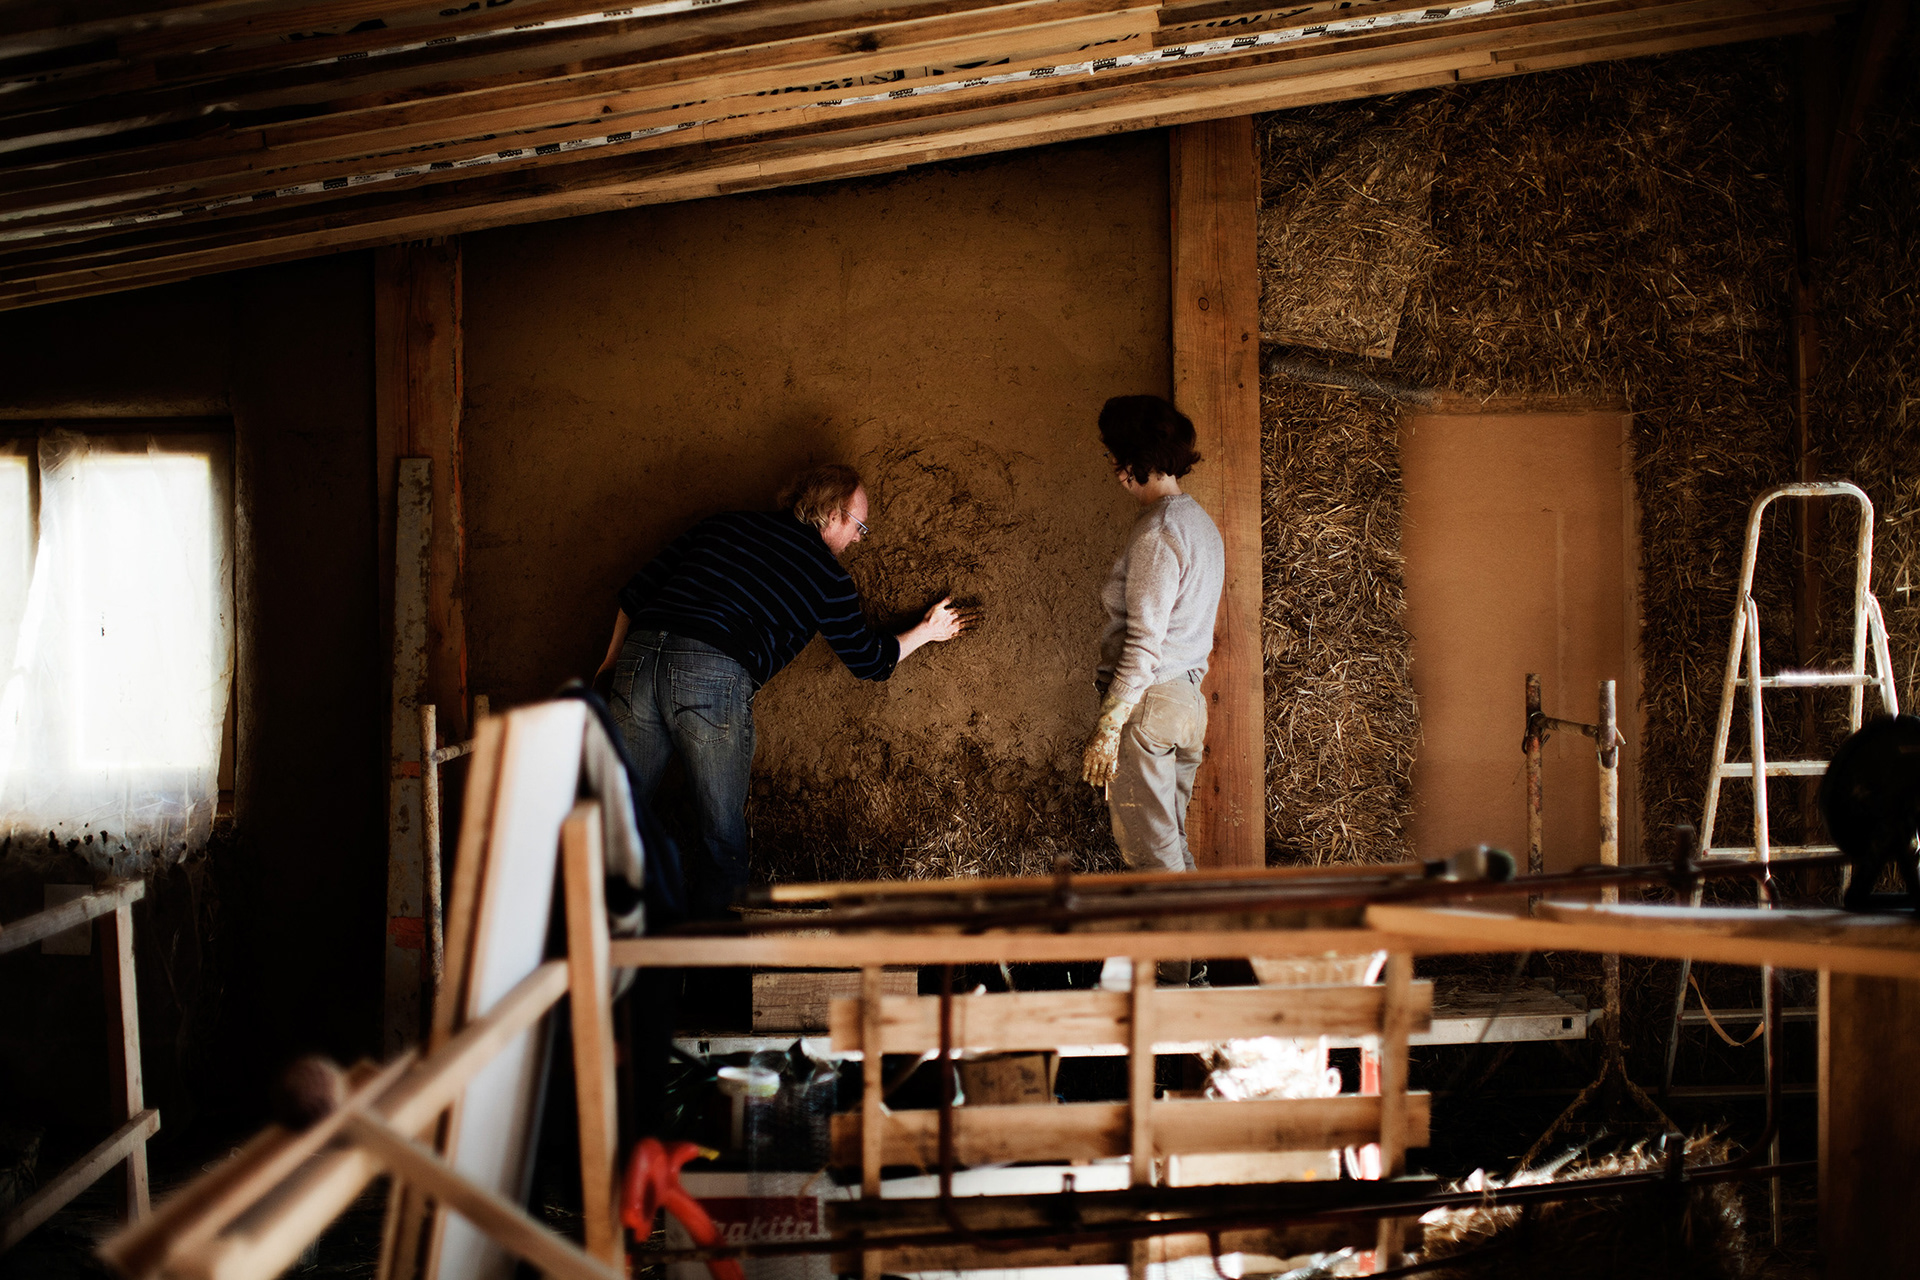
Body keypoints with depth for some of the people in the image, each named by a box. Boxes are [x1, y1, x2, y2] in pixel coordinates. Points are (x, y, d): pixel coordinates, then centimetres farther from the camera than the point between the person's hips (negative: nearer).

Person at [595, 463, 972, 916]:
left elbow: (637, 591, 22)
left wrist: (613, 660, 31)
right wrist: (926, 632, 41)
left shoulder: (725, 524, 25)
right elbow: (869, 660, 25)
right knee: (722, 833, 10)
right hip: (715, 675, -5)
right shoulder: (824, 573, 13)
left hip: (640, 655, 5)